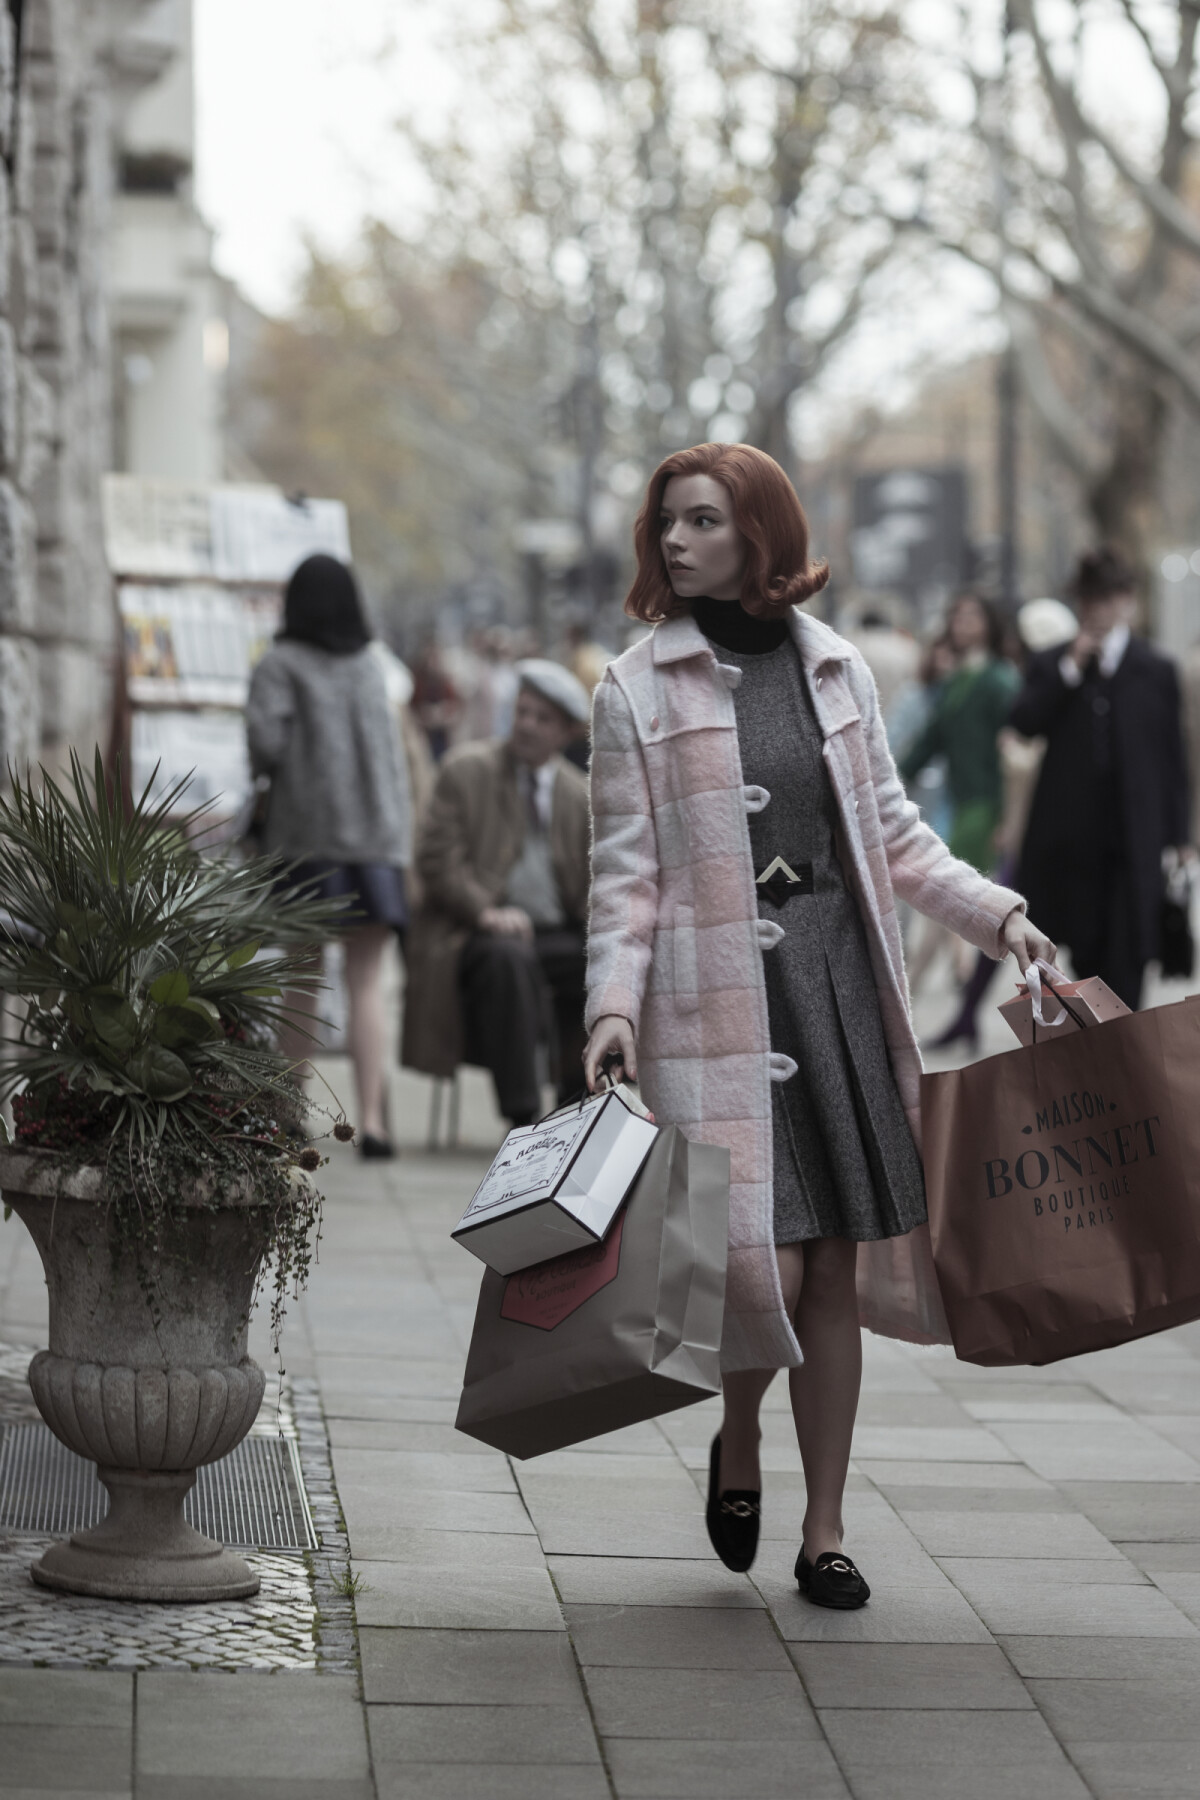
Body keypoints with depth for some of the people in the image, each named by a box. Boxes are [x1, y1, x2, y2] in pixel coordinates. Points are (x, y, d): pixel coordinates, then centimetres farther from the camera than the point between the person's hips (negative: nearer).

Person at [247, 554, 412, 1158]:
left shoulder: (281, 665, -2)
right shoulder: (370, 666, 11)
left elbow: (265, 738, -13)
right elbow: (389, 752, 15)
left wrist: (267, 770, 5)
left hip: (307, 833, -2)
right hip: (376, 832, 2)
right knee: (367, 984, -1)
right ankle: (371, 1118, -12)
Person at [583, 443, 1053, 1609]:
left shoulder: (835, 670, 10)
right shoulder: (638, 690, 1)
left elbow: (894, 835, 18)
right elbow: (627, 872, -1)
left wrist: (998, 914, 7)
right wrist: (613, 1006, -13)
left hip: (840, 987, 3)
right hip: (718, 1004, -3)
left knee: (835, 1272, 4)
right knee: (762, 1266, -12)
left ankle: (824, 1533, 15)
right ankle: (737, 1445, 20)